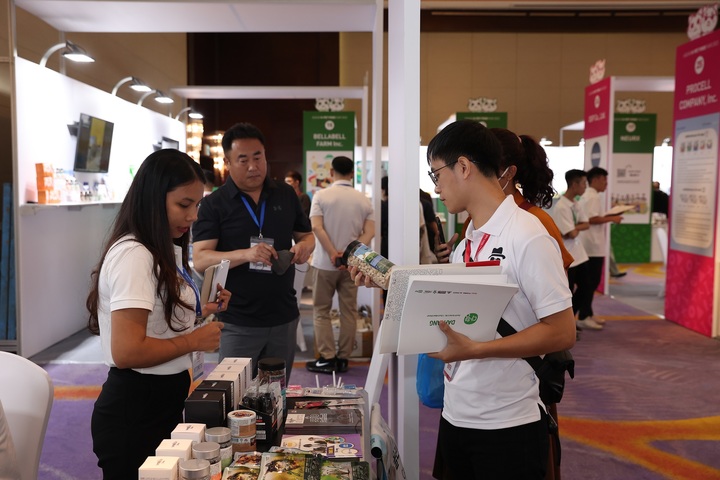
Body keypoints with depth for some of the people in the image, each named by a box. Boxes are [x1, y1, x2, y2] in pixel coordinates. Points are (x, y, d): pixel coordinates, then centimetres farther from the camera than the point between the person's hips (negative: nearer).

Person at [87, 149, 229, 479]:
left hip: (162, 402, 10)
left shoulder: (162, 252, 10)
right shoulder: (133, 254, -22)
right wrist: (194, 340, -17)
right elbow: (127, 352, -29)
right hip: (134, 412, -10)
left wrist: (198, 314, 4)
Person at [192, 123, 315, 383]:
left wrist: (305, 247, -9)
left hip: (284, 318, 4)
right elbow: (200, 259, -13)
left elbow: (307, 235, 15)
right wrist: (245, 254, -29)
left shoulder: (286, 195, 6)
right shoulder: (213, 204, -6)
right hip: (237, 322, -3)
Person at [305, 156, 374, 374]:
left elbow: (316, 227, -15)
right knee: (349, 311, 9)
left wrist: (333, 254, -15)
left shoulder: (321, 195, -4)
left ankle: (327, 358, 5)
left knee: (321, 310, 8)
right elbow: (369, 233, -6)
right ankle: (343, 358, 13)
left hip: (325, 263, -2)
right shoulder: (363, 200, 4)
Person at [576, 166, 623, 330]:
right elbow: (592, 219, -23)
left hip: (592, 245, 10)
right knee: (589, 283, -5)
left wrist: (608, 216, 14)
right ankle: (583, 317, -1)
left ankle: (587, 314, 21)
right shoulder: (592, 197, -14)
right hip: (593, 246, -10)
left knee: (590, 282, 14)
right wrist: (611, 218, -14)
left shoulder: (588, 196, 17)